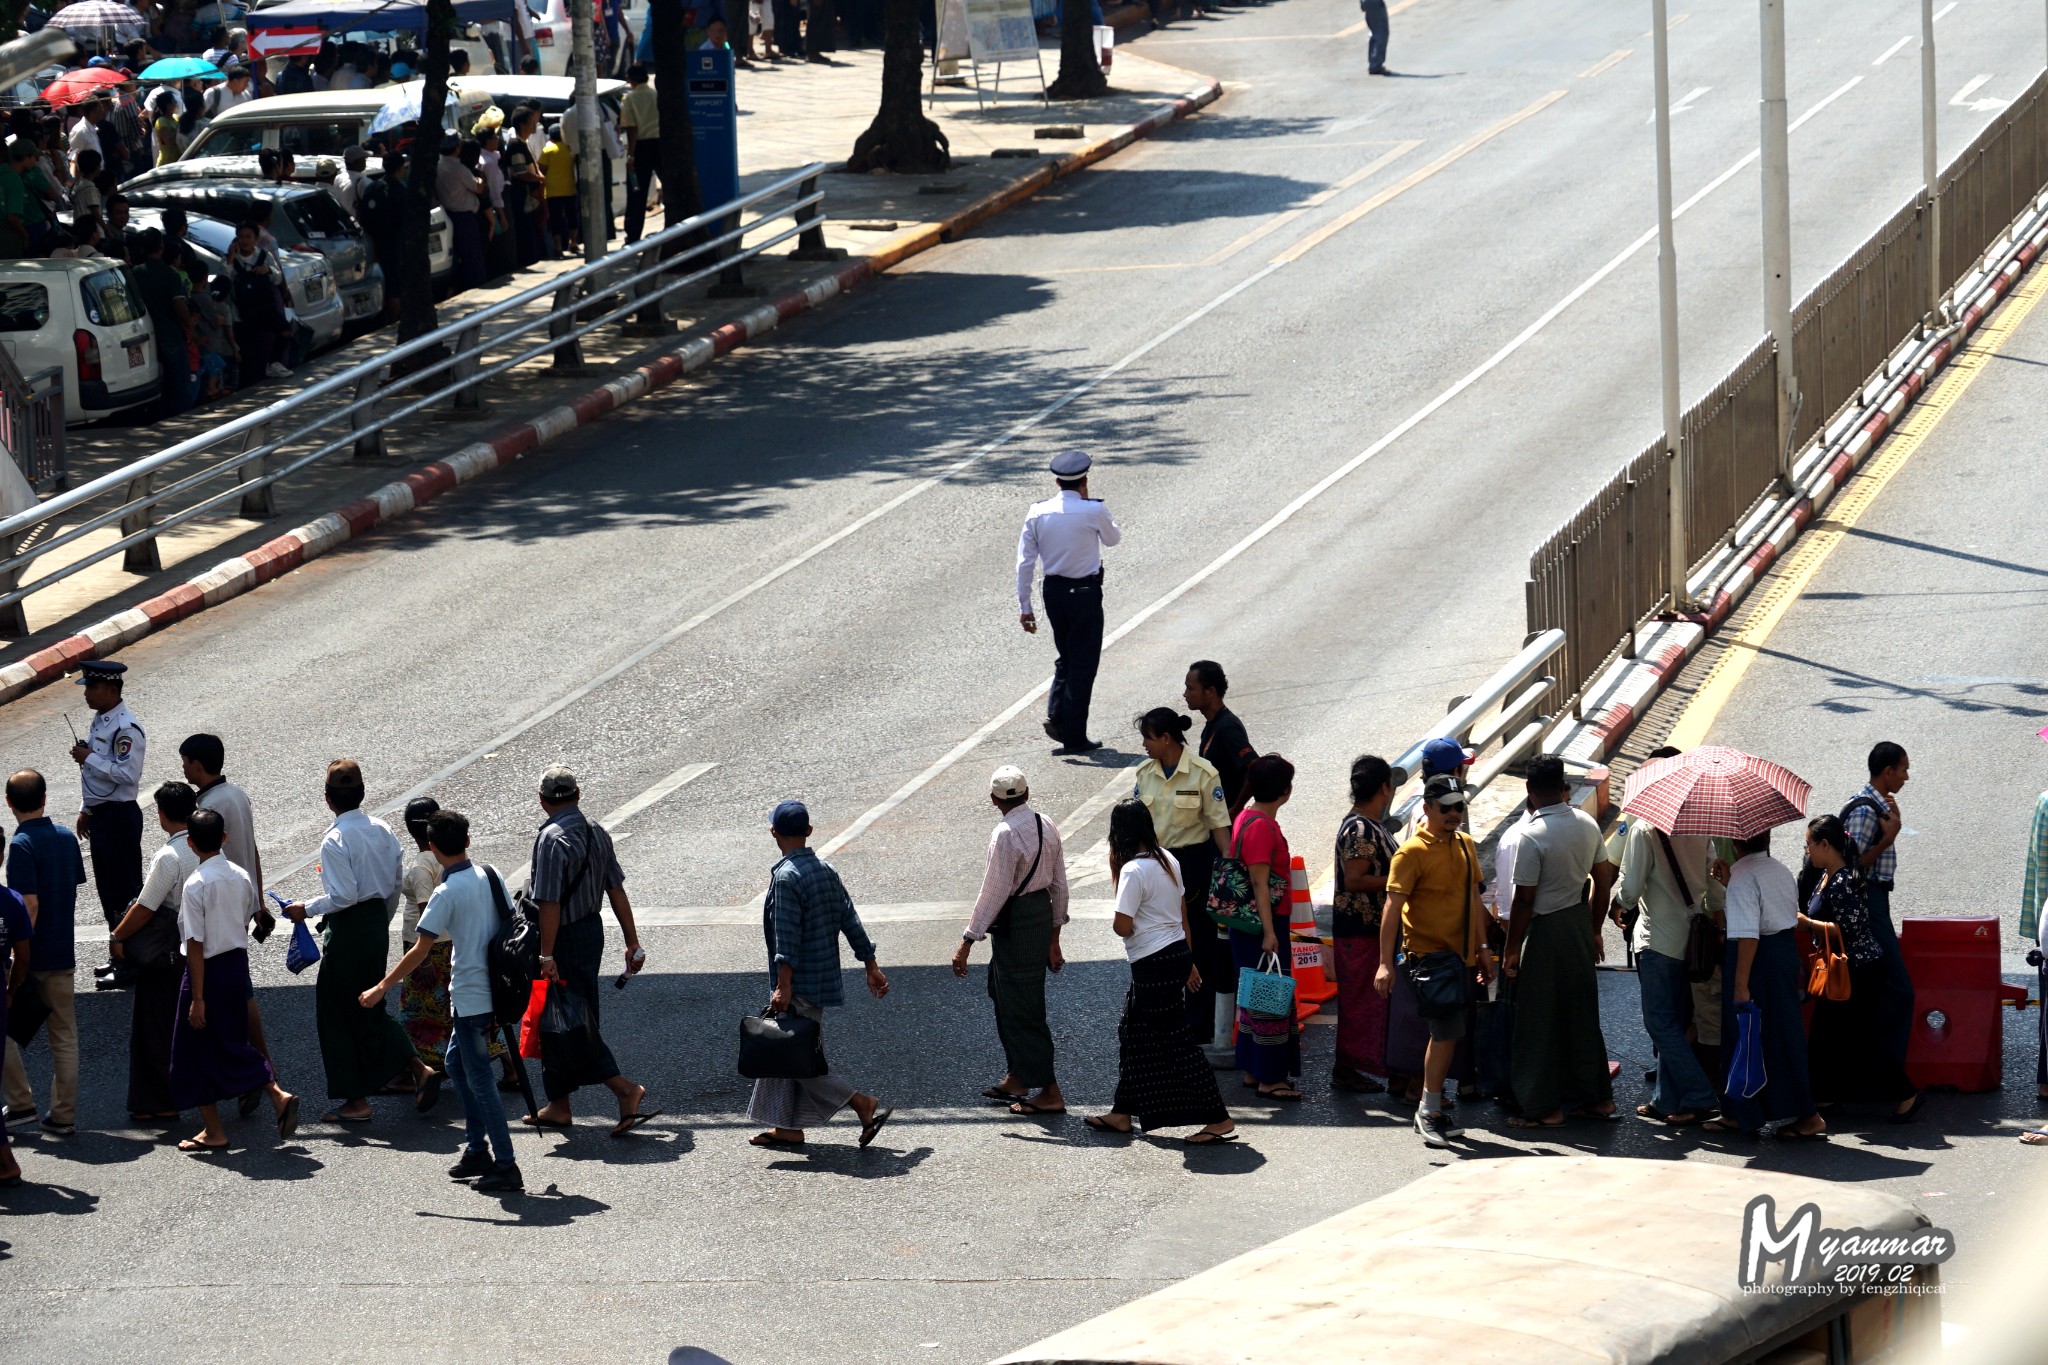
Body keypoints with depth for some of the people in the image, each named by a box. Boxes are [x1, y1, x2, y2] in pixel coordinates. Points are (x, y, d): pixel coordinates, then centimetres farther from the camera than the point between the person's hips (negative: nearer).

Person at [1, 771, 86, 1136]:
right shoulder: (67, 838, 5)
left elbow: (30, 904, -20)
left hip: (33, 955, -6)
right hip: (63, 955, 6)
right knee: (65, 1036, 10)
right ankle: (63, 1116, 12)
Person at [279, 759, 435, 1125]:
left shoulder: (335, 840, -19)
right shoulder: (383, 830, 3)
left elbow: (344, 895, -23)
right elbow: (397, 879, 10)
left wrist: (307, 909, -10)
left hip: (347, 930, -7)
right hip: (378, 922, 8)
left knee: (336, 1013, 6)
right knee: (369, 1008, 20)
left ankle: (355, 1100, 9)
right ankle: (417, 1069, 6)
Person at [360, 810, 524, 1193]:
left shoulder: (447, 894, -17)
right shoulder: (489, 877, 4)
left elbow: (420, 951, -17)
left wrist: (381, 988, -9)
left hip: (470, 998, -8)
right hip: (492, 987, 8)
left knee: (479, 1079, -2)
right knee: (456, 1063, 22)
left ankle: (506, 1168, -2)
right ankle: (477, 1150, 24)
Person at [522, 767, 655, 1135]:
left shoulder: (552, 840, -20)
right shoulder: (596, 833, 5)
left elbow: (550, 904, -23)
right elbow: (616, 891, 8)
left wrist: (547, 956, -22)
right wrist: (632, 942, 12)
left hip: (566, 939, -9)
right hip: (593, 930, 9)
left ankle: (624, 1090, -11)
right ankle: (557, 1104, 22)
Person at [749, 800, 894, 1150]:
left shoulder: (785, 877, -17)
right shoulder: (827, 871, 8)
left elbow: (787, 938, -21)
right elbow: (851, 921, 10)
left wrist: (783, 986, -21)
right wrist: (871, 967, 14)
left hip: (800, 985, -9)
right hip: (825, 976, 9)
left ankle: (863, 1105, -11)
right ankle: (787, 1127, 18)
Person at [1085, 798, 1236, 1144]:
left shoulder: (1134, 871, -20)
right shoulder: (1168, 861, 6)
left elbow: (1123, 927, -21)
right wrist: (1187, 960, 22)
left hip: (1154, 966, -9)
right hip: (1177, 955, 9)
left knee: (1174, 1043, -4)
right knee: (1133, 1033, 20)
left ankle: (1219, 1120, -4)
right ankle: (1122, 1113, 28)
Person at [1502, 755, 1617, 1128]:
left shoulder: (1533, 836, -21)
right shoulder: (1587, 824, 0)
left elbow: (1524, 900, -18)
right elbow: (1605, 880, 9)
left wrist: (1512, 950, -9)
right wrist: (1594, 929, 20)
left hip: (1547, 930, -7)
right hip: (1580, 921, 7)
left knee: (1540, 1020, 3)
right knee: (1582, 1012, 16)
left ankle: (1544, 1107, 7)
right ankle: (1596, 1097, 23)